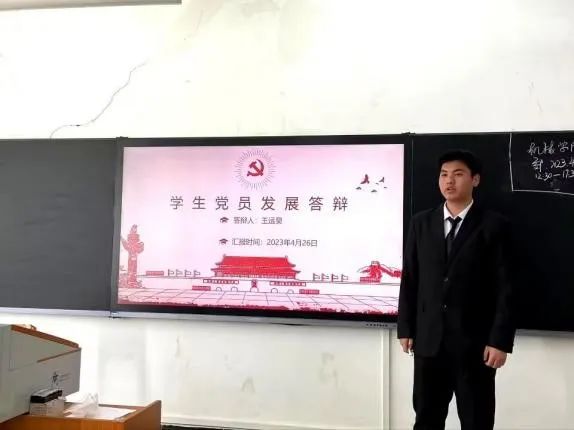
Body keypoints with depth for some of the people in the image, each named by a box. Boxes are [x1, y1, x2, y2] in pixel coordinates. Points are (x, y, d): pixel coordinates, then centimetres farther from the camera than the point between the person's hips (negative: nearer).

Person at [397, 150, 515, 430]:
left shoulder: (494, 225, -3)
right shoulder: (421, 223, 6)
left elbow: (504, 287, -6)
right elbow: (409, 279, 6)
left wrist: (500, 341, -10)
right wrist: (405, 328, 5)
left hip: (475, 342, -2)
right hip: (428, 339, 3)